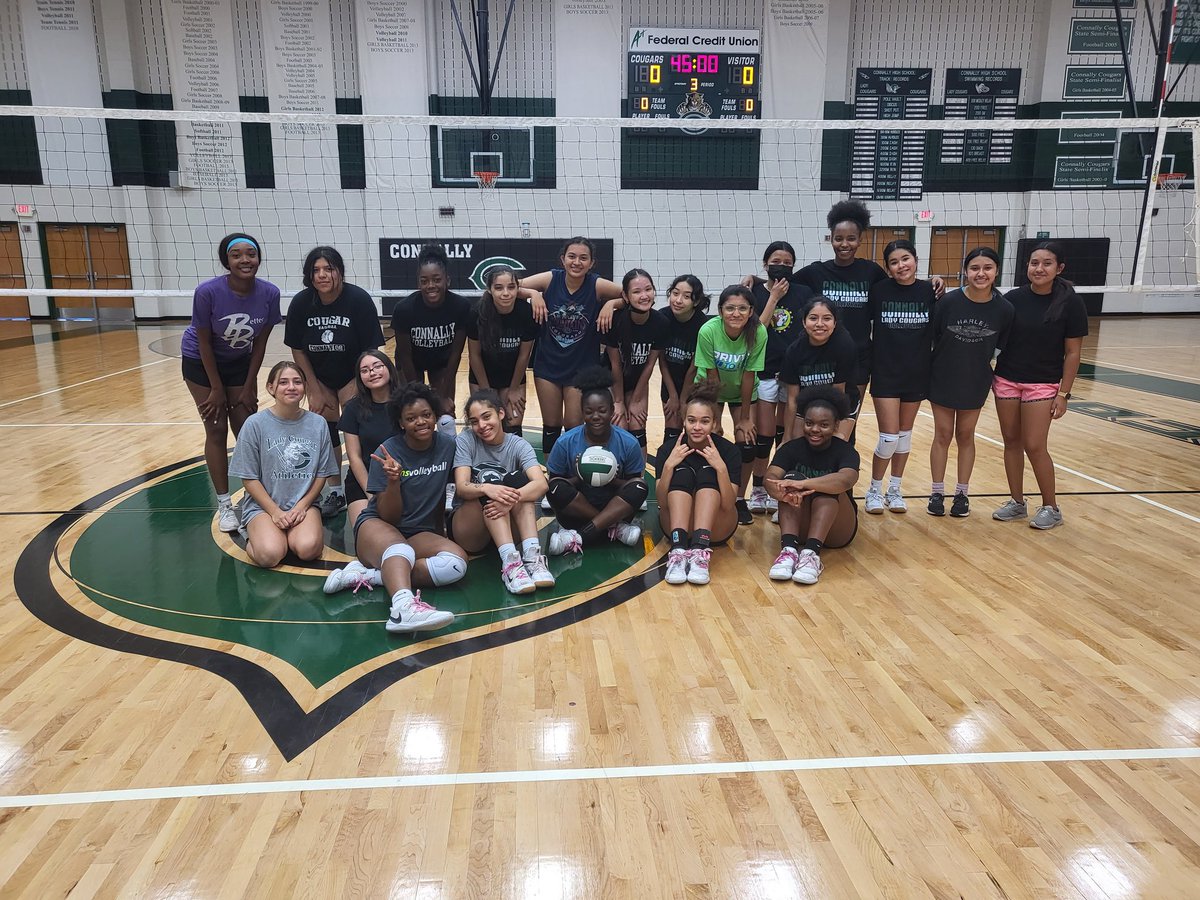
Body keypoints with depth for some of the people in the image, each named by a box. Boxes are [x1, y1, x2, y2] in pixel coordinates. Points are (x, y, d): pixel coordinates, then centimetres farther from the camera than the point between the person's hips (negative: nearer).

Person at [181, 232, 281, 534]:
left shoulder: (269, 294, -21)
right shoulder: (208, 292, -29)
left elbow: (260, 343, -9)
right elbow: (204, 343, -18)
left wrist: (249, 387, -6)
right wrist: (217, 389, -13)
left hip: (240, 362, 3)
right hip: (202, 362, -2)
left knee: (247, 430, 0)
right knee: (216, 431, -2)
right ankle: (224, 504, 8)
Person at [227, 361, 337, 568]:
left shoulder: (317, 424, 0)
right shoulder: (255, 424, -6)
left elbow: (322, 474, 5)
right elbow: (249, 478, -3)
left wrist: (301, 506, -7)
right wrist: (275, 512, -10)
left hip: (304, 504, 1)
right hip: (263, 506, -1)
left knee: (308, 549, -29)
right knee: (270, 555, -27)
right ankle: (256, 535, 7)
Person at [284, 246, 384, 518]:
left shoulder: (359, 299, -24)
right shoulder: (300, 303, -16)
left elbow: (370, 349, -19)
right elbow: (297, 350, -5)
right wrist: (315, 390, -6)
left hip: (352, 375, -3)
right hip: (320, 377, 3)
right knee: (325, 430, 4)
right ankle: (334, 490, 18)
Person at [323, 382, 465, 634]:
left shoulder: (448, 445, -3)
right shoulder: (388, 452, -11)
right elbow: (388, 516, -12)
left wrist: (441, 530, 20)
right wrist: (393, 481, -29)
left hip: (422, 533, 4)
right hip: (378, 527, -3)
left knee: (457, 561, -28)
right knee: (401, 551, -38)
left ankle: (365, 575, -29)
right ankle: (404, 607, -68)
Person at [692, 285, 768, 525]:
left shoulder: (758, 333, -29)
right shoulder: (708, 331, -31)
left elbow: (748, 375, -21)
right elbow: (712, 376, -23)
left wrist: (745, 416, -13)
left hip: (743, 391, 1)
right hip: (710, 388, -1)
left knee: (746, 444, -7)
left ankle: (739, 499, 13)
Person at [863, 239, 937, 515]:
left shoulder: (929, 291, -3)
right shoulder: (878, 290, -8)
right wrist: (872, 356, -3)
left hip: (916, 373, 2)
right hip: (885, 373, -2)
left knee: (905, 433, 13)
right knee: (889, 437, -5)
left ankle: (895, 489, 27)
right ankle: (874, 490, 15)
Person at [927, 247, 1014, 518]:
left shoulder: (1004, 308, -12)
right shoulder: (948, 301, -17)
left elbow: (1001, 346, 1)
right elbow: (930, 338, -8)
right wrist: (929, 370, -4)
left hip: (976, 382, 1)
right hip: (942, 379, -1)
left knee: (965, 436, 13)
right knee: (942, 435, 8)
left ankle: (962, 493, 24)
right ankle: (937, 492, 20)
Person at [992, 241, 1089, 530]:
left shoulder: (1070, 303, -7)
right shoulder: (1013, 299, -2)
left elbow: (1072, 352, -6)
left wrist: (1063, 393, -8)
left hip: (1044, 384, -3)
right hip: (1006, 380, 3)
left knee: (1034, 446, -5)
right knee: (1011, 441, 7)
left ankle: (1051, 508, 12)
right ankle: (1017, 503, 20)